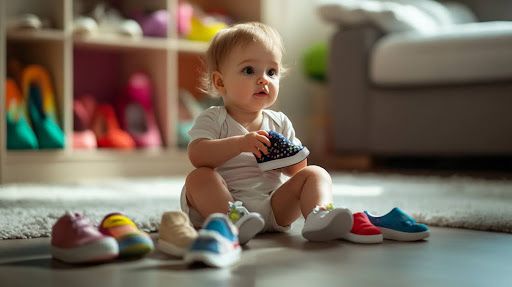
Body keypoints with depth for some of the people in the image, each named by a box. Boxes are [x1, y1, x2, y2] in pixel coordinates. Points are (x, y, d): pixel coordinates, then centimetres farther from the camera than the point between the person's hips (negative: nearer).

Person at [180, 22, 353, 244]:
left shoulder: (280, 123, 13)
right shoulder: (213, 119, 1)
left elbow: (296, 170, 13)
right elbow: (197, 155, -18)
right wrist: (240, 143, -29)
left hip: (272, 207, 4)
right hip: (224, 202, -3)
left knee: (315, 174, -10)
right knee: (198, 177, -29)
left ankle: (319, 215, -37)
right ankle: (232, 219, -47)